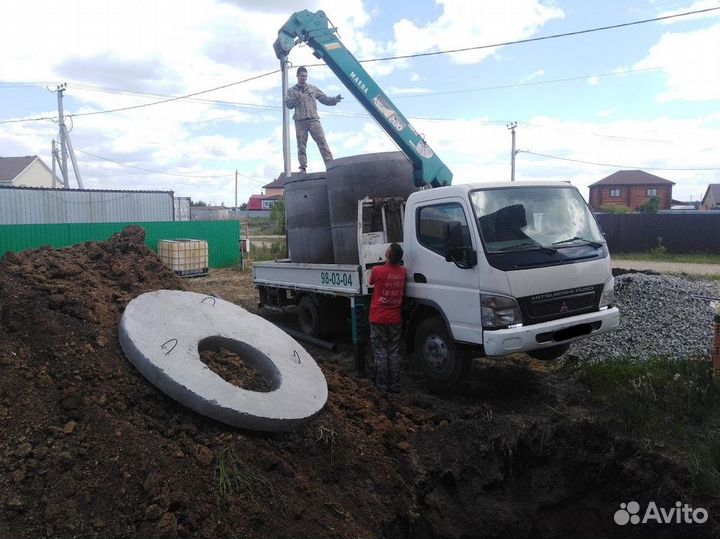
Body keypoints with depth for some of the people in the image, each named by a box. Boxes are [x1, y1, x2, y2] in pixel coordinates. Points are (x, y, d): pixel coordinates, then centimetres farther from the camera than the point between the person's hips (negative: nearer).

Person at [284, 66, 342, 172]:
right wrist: (296, 98, -12)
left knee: (322, 142, -9)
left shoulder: (313, 89, 17)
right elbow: (288, 104, 4)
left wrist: (335, 100, -2)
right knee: (301, 145, -1)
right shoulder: (291, 91, 15)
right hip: (300, 121, 0)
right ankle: (303, 167, 2)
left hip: (313, 119, 0)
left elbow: (325, 99, 14)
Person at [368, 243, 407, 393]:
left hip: (379, 319, -3)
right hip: (395, 319, 4)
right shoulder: (402, 272, -2)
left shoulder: (377, 271, -15)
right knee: (394, 352, 11)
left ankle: (382, 383, 14)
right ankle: (394, 385, 17)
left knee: (381, 352, 7)